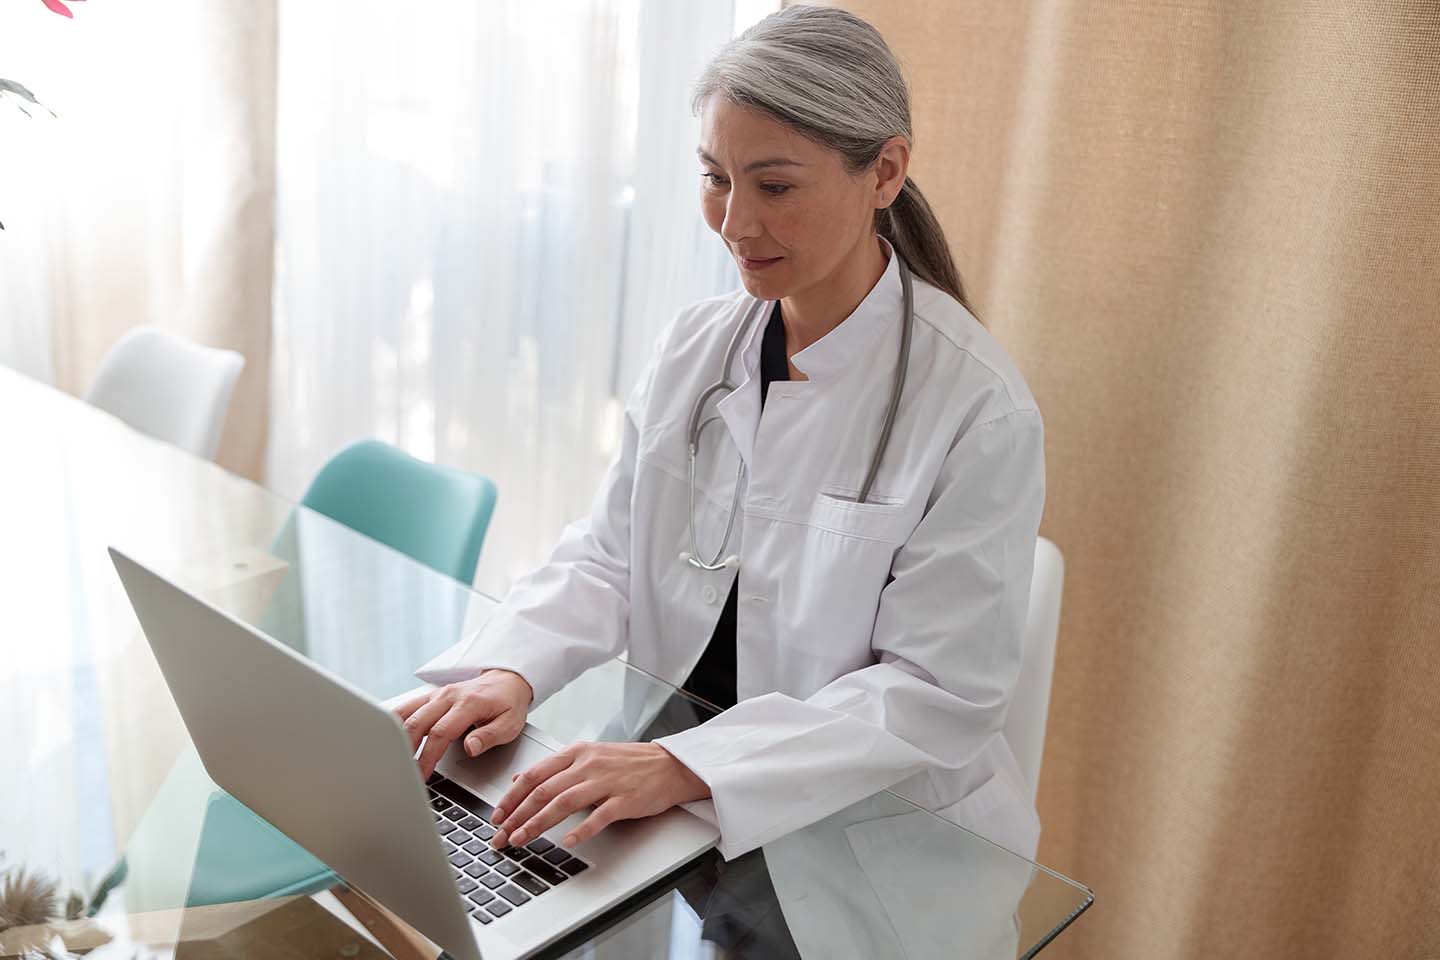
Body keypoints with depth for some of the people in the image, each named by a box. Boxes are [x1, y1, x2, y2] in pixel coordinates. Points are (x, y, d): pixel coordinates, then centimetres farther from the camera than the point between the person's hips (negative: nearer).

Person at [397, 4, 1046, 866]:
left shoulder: (978, 407, -16)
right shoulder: (694, 347, 1)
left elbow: (940, 691, -18)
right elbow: (609, 553, 3)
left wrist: (685, 767, -28)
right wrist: (512, 671, -17)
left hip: (878, 837, -4)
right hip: (666, 802, 5)